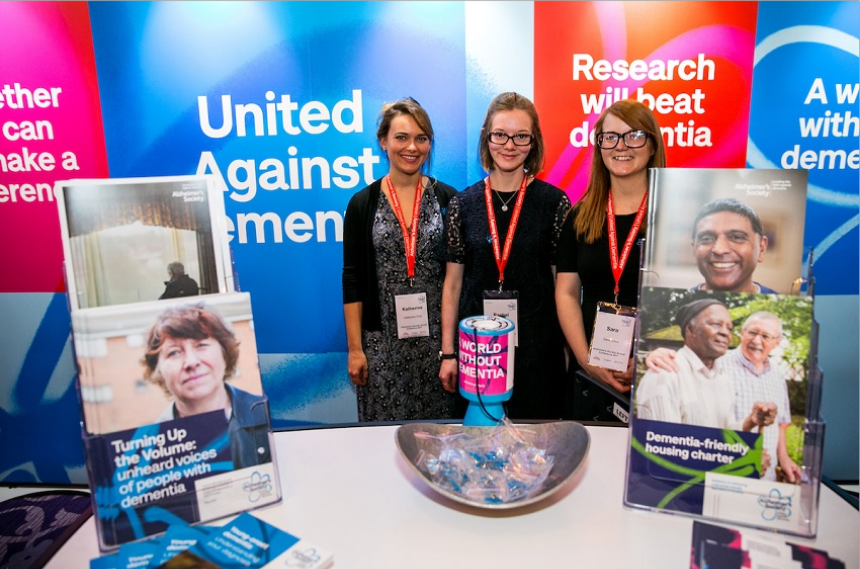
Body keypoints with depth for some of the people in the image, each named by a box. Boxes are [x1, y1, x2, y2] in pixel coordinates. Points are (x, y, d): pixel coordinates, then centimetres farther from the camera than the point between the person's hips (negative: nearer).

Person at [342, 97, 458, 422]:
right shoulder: (362, 204, 1)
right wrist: (355, 348, -1)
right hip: (382, 339, 0)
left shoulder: (448, 200, 1)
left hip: (437, 337, 1)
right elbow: (352, 281, 1)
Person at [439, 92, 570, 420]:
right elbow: (453, 282, 3)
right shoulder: (463, 204, 1)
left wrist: (568, 347, 0)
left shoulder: (554, 202, -2)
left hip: (537, 343, -1)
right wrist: (448, 353, 3)